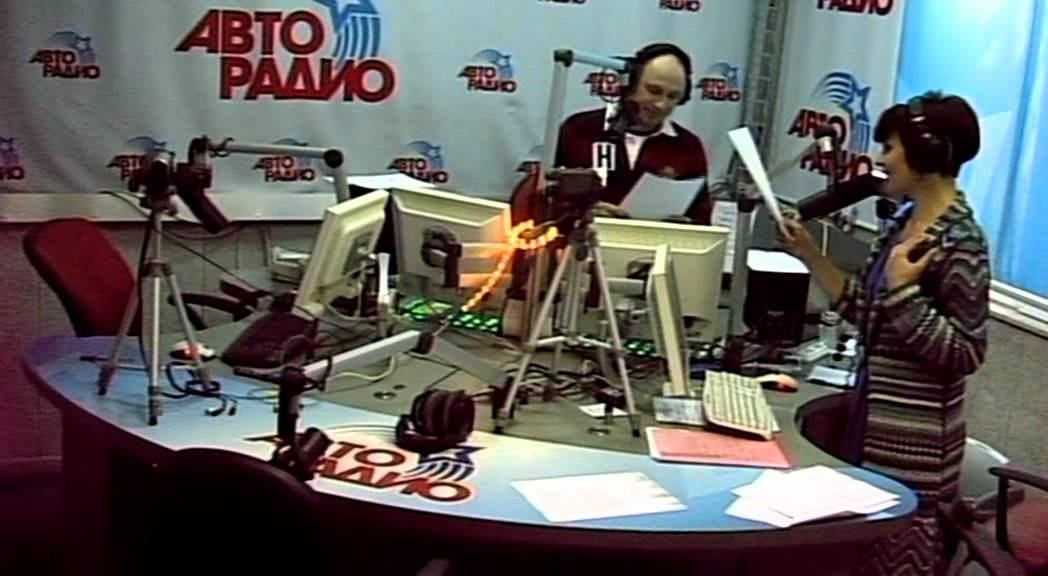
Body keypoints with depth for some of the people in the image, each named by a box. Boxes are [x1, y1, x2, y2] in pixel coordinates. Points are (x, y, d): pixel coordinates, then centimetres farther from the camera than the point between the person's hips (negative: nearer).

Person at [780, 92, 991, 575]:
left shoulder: (960, 242, -18)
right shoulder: (905, 222, 7)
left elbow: (964, 354, -19)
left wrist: (905, 290, -25)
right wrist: (809, 255, 9)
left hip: (912, 440, -8)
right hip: (873, 421, 8)